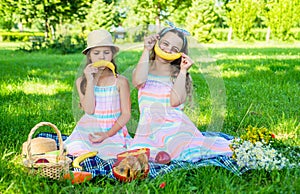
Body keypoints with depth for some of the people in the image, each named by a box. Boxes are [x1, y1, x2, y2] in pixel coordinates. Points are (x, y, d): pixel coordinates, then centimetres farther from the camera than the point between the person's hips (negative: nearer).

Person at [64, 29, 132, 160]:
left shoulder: (120, 82, -1)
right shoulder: (81, 81, 4)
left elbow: (126, 114, -2)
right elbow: (89, 110, -8)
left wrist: (108, 134, -15)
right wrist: (90, 81, -12)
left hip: (113, 131, -1)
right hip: (87, 130, 2)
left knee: (110, 155, -25)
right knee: (73, 152, -20)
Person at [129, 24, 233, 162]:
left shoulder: (178, 74, 9)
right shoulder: (144, 68, 12)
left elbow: (175, 101, -11)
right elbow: (138, 82, -15)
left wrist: (183, 71, -4)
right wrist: (146, 50, -5)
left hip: (174, 126, 0)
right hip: (149, 129, 1)